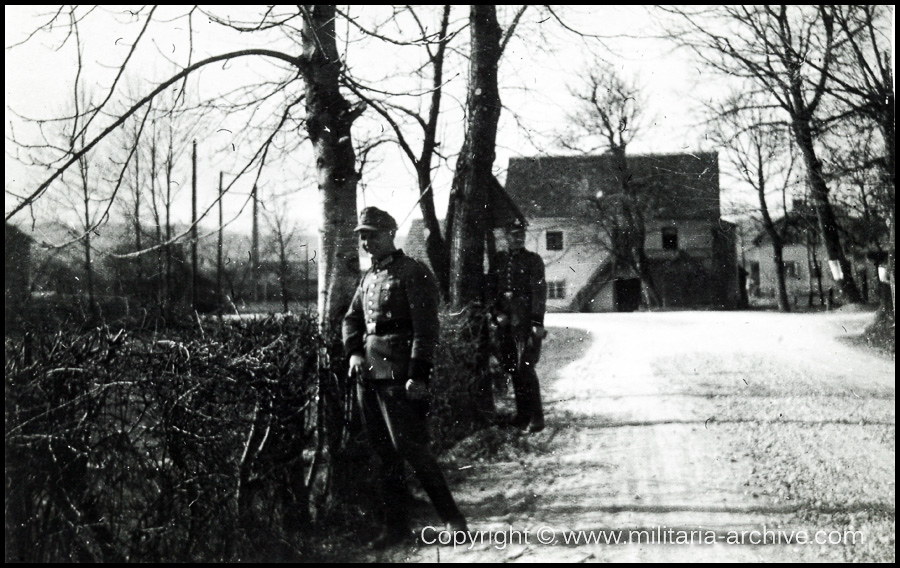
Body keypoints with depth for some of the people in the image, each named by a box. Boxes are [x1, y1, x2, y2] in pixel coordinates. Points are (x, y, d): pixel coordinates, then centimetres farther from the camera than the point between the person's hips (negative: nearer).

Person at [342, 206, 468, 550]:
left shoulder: (414, 274, -7)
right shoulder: (369, 277, 17)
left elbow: (426, 328, -13)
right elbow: (351, 319, 19)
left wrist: (418, 375, -19)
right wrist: (354, 352, -1)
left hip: (398, 377, -8)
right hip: (368, 376, 8)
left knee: (410, 447, -10)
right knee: (384, 454, 11)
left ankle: (452, 518, 2)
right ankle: (397, 525, 18)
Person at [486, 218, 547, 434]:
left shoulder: (533, 260, 1)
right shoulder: (497, 260, 13)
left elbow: (539, 292, -4)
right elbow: (491, 289, 12)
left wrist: (537, 322, -12)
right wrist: (496, 313, -3)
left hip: (525, 321, -4)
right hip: (504, 322, 4)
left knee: (525, 367, -10)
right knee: (512, 368, 7)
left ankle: (536, 417, -4)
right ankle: (522, 414, 17)